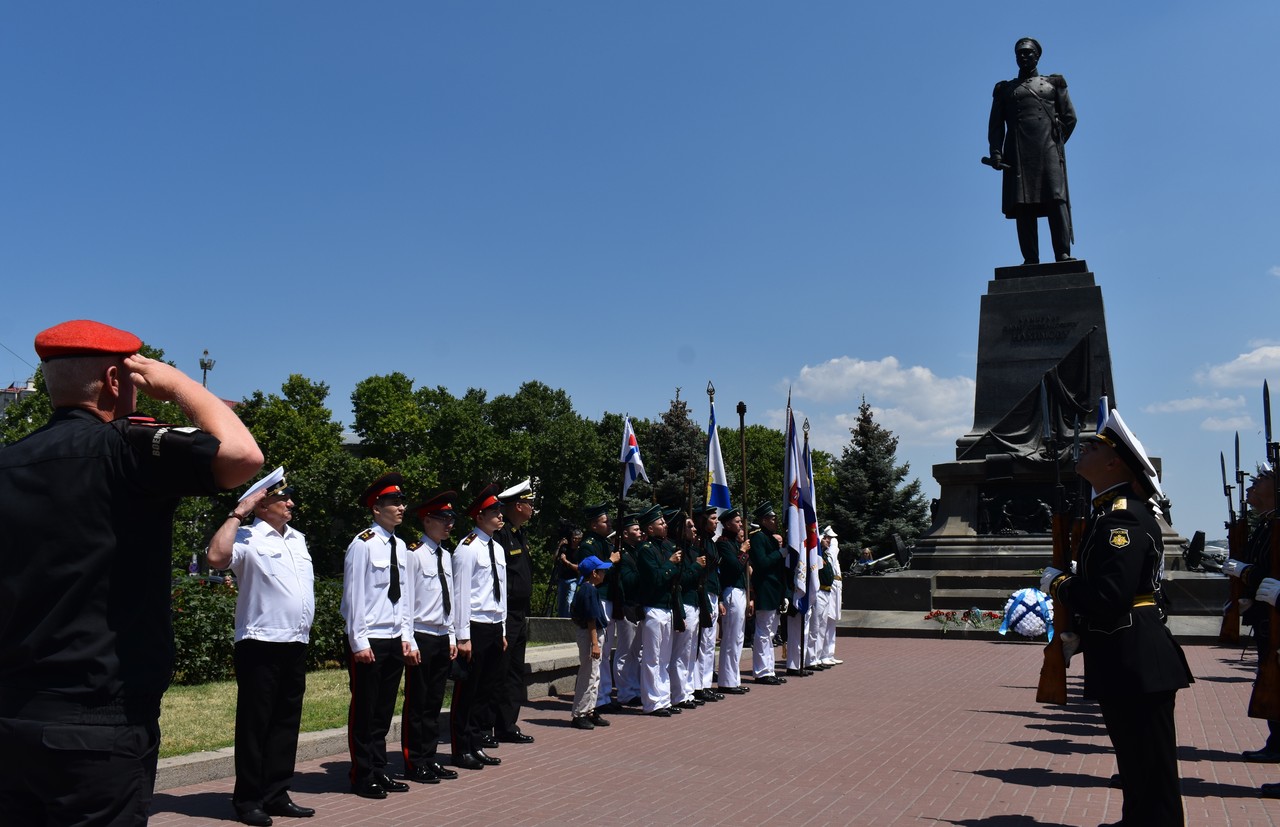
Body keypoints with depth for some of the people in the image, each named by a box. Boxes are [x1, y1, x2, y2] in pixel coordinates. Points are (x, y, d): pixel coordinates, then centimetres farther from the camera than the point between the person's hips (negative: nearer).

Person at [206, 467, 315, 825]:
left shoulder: (297, 538, 16)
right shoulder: (248, 537, -8)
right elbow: (216, 557, -28)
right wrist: (237, 513, -20)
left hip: (296, 645, 7)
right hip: (261, 645, -7)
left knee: (286, 722, 12)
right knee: (255, 723, 1)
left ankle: (276, 795, 22)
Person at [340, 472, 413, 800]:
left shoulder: (400, 546, 10)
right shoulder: (363, 545, -12)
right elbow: (354, 596, -13)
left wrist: (406, 636, 10)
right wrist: (359, 642, -14)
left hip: (395, 641, 7)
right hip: (369, 642, -7)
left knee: (384, 711, 14)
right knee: (364, 711, 4)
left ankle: (379, 772, 25)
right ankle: (363, 777, 15)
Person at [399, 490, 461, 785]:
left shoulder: (445, 556, 12)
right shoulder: (414, 554, -12)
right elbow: (405, 601, -13)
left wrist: (452, 637, 14)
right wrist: (410, 643, -15)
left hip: (443, 639, 7)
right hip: (422, 638, -7)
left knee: (434, 703, 13)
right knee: (416, 704, 2)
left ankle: (429, 759, 21)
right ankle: (414, 764, 11)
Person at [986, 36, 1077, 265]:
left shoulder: (1054, 83, 20)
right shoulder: (1005, 89, 22)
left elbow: (1070, 117, 15)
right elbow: (996, 124, 11)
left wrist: (1055, 143, 5)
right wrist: (995, 151, -3)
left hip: (1048, 149, -1)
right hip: (1018, 153, 1)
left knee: (1056, 199, -15)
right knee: (1022, 205, -9)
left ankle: (1063, 254, -20)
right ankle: (1030, 259, -12)